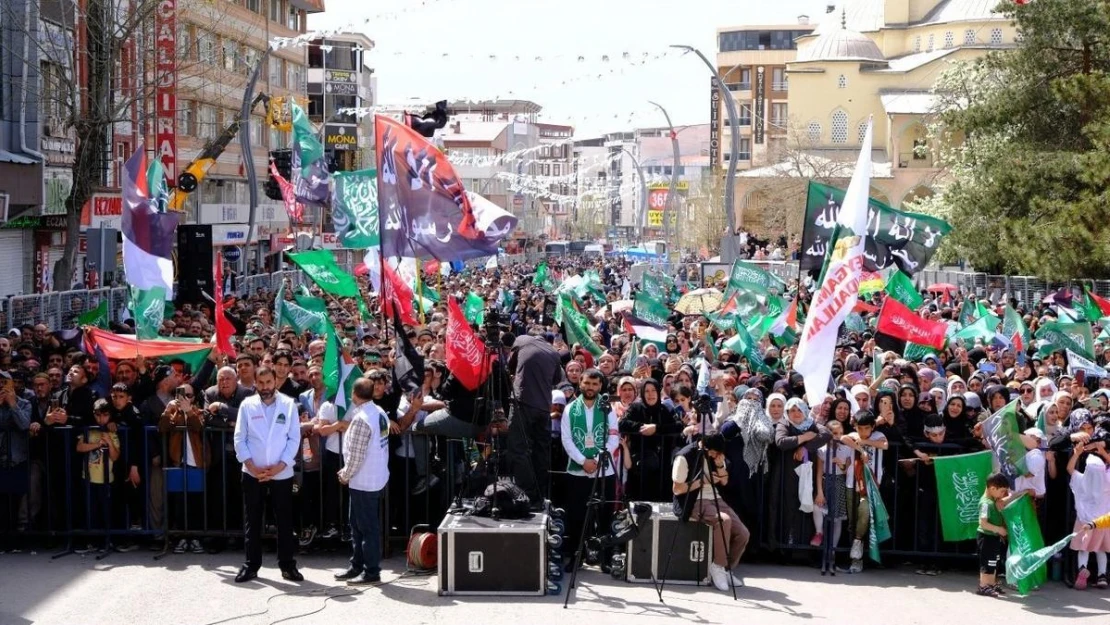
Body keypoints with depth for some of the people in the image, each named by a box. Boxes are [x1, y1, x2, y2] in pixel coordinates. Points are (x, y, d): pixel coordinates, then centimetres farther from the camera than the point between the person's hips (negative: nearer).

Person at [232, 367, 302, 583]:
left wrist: (279, 466, -10)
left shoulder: (288, 405, 0)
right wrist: (252, 466, -9)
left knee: (285, 520, 5)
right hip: (253, 473, 1)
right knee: (252, 521, 7)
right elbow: (240, 438, 0)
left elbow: (294, 438, -2)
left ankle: (288, 565, 13)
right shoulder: (247, 405, 1)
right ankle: (251, 565, 15)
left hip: (282, 473, 0)